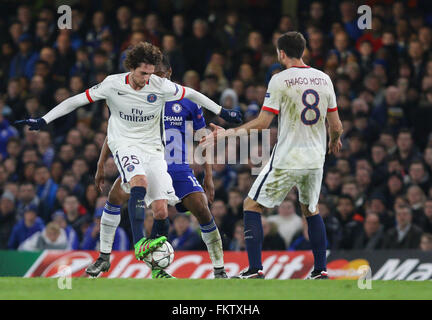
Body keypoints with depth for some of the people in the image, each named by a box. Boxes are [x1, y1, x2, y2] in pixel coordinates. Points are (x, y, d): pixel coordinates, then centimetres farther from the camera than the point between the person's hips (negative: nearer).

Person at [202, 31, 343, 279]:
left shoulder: (280, 80, -9)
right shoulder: (324, 79, 5)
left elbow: (263, 122, -11)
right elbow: (336, 125, 9)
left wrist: (227, 133, -2)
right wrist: (334, 141, 32)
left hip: (287, 160, -5)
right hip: (315, 159, 5)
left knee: (252, 206, 6)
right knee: (311, 210, 25)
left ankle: (255, 270, -3)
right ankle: (320, 270, 20)